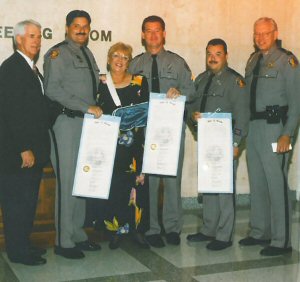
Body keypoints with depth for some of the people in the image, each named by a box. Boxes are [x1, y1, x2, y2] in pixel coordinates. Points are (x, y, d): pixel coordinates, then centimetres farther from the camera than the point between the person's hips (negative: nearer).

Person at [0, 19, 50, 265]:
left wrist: (35, 148, 13)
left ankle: (23, 245, 27)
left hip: (33, 149, 9)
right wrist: (24, 149, -20)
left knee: (28, 201, 16)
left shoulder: (30, 68, 16)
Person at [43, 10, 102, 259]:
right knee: (67, 180, -6)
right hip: (67, 122, -8)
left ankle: (77, 234, 20)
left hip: (87, 122, 8)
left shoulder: (87, 54, 20)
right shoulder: (57, 53, -5)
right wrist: (87, 107, -20)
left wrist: (95, 110, 8)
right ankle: (64, 241, 3)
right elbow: (52, 89, -17)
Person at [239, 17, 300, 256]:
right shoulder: (253, 60, 14)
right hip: (253, 126, 7)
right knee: (257, 183, 14)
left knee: (277, 184, -7)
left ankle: (281, 241, 2)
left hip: (274, 128, -7)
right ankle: (260, 233, 26)